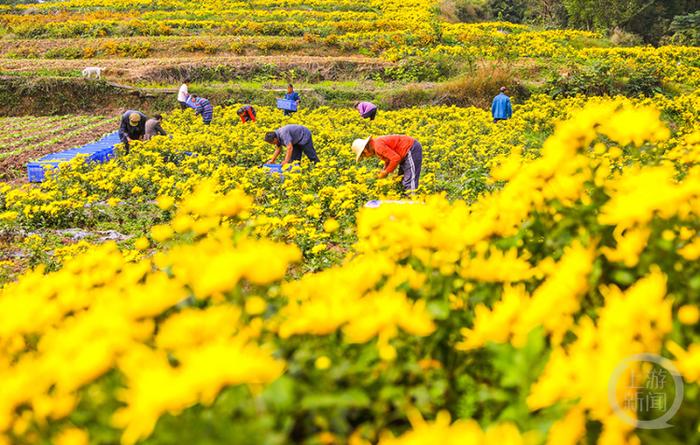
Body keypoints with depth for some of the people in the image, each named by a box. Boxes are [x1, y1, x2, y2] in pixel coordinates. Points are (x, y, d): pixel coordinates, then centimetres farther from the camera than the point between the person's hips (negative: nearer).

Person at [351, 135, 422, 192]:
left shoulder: (378, 146, -23)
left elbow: (396, 158, -27)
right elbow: (391, 157, 20)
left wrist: (386, 172, -13)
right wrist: (384, 169, 4)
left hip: (412, 149, -11)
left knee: (410, 182, -14)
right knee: (402, 181, 15)